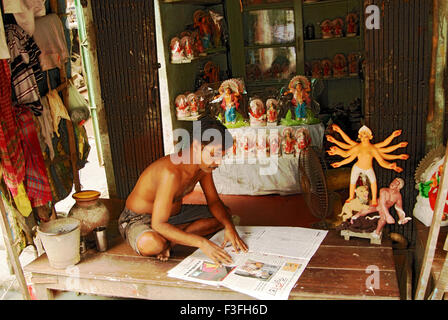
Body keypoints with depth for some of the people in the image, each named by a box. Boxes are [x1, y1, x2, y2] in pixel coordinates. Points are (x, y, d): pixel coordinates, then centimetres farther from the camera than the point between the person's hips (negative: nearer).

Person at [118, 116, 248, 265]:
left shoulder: (204, 166, -9)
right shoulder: (171, 173, -36)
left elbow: (214, 201, 3)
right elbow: (158, 225, -37)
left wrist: (229, 226, -18)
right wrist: (202, 243, -42)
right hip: (139, 219, -9)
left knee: (225, 214, 3)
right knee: (150, 243, -44)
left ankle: (169, 240, -10)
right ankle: (165, 241, -6)